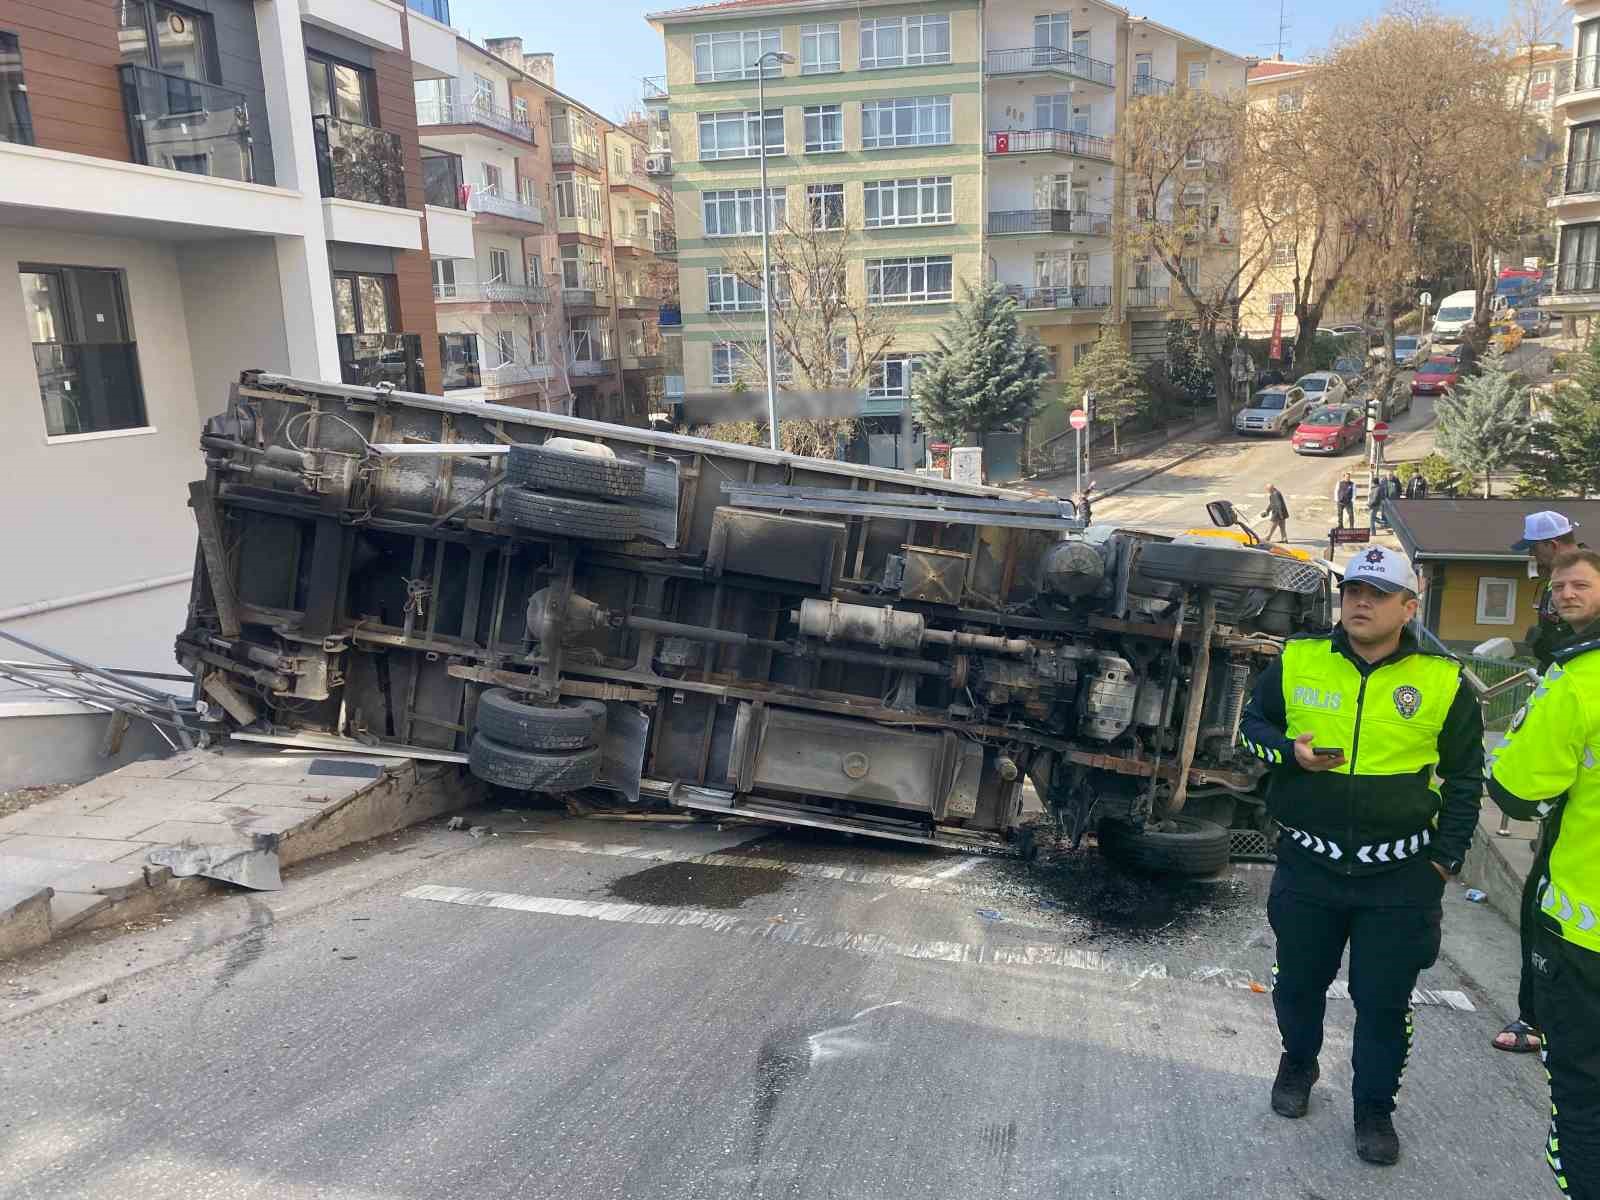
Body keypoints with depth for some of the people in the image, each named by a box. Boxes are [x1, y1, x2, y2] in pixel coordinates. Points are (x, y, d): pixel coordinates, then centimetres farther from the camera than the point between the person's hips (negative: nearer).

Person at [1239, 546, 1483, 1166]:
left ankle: (1374, 1108, 30)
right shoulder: (1296, 662, -4)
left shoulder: (1444, 683, -4)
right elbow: (1253, 725, 8)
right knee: (1299, 982, 17)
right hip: (1308, 863, 1)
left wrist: (1445, 857, 1)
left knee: (1383, 1001, 9)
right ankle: (1298, 1063, 45)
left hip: (1400, 874, -1)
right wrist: (1289, 751, -14)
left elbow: (1465, 777, 5)